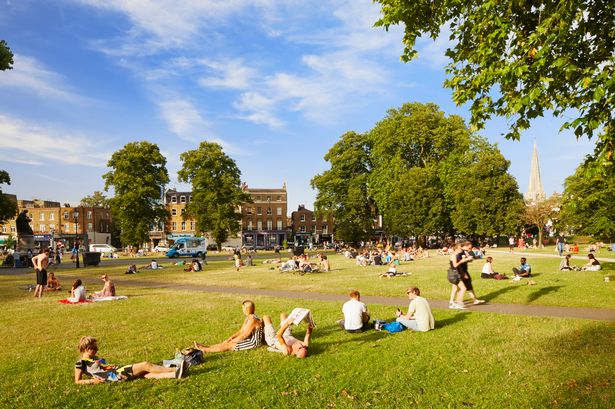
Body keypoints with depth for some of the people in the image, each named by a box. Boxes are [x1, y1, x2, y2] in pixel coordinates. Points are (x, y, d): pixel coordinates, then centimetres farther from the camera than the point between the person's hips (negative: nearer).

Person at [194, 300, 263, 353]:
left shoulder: (252, 320, -25)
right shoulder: (248, 318, 8)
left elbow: (243, 335, -23)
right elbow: (241, 331, 12)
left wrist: (231, 341, -14)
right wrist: (230, 338, 0)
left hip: (251, 343, -9)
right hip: (248, 340, 9)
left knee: (227, 346, -9)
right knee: (225, 343, 4)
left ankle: (204, 350, -4)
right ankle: (205, 347, 6)